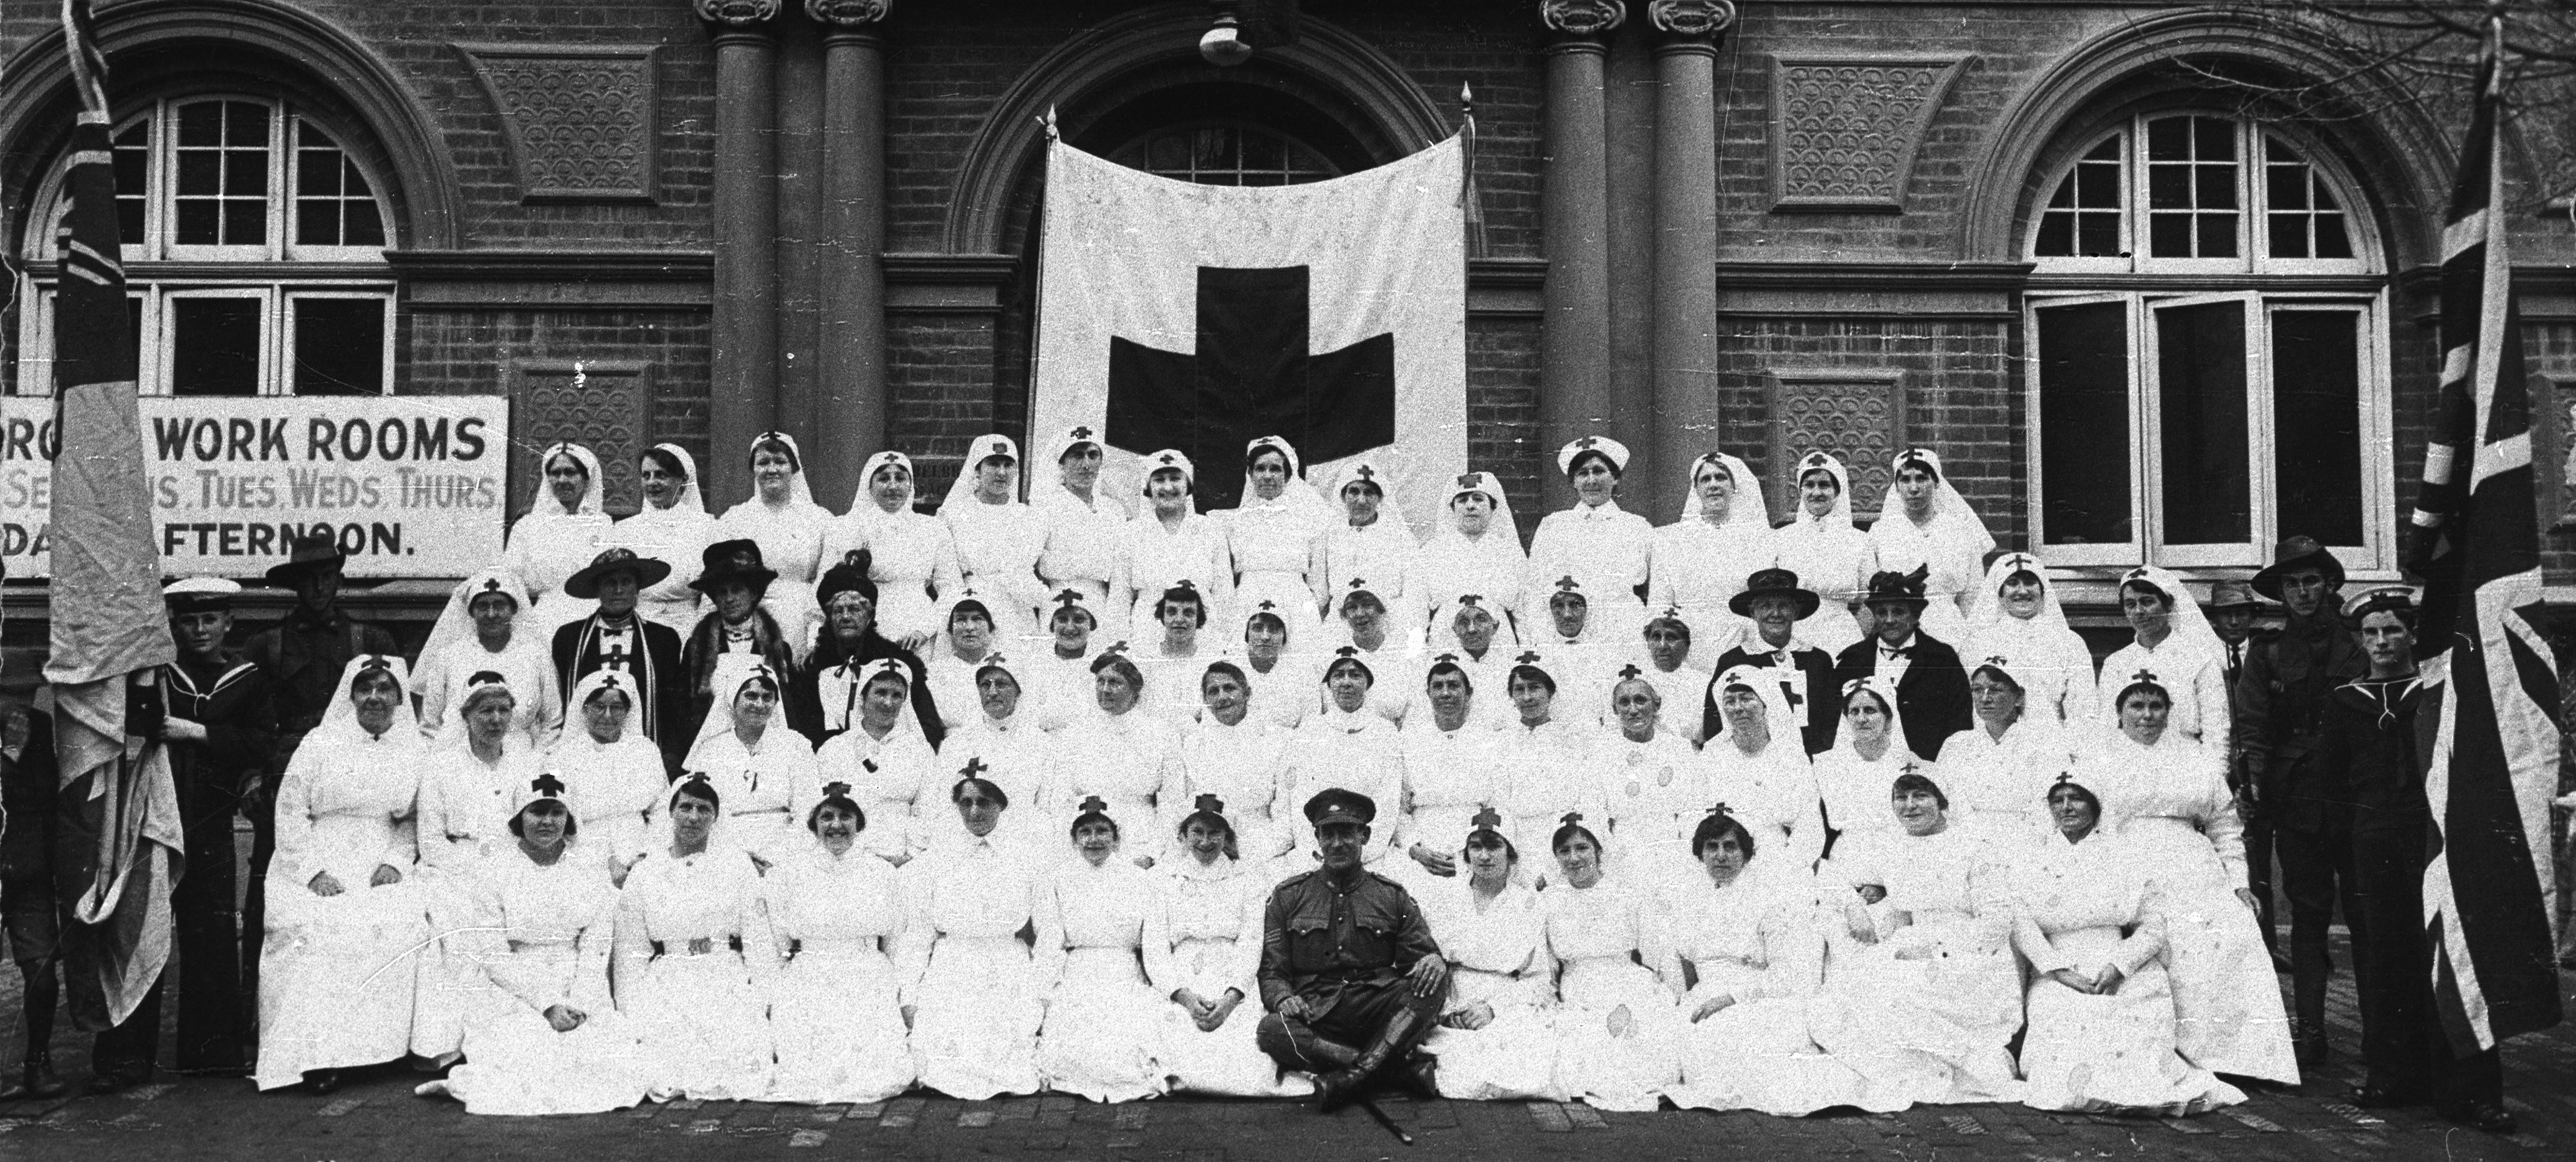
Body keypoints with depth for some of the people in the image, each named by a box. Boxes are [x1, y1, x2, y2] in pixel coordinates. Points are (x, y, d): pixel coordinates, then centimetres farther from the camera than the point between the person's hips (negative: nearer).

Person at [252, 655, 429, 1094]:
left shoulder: (413, 750, 12)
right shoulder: (320, 744, 7)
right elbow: (290, 814, 2)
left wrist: (395, 862, -6)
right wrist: (314, 872, -10)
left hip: (385, 871, 2)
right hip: (317, 869, -1)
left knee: (404, 925, -27)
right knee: (317, 930, -29)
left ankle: (379, 1043, -17)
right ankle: (315, 1054, -27)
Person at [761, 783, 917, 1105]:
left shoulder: (883, 874, 7)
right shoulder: (790, 872, 5)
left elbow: (898, 946, 12)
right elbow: (773, 944, 9)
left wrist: (906, 1002, 7)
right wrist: (770, 999, 2)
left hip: (870, 984, 0)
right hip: (807, 981, 0)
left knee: (876, 1072, -19)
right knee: (809, 1073, -18)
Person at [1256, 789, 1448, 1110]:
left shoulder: (1393, 897, 15)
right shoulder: (1287, 896, 13)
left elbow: (1421, 956, 9)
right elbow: (1272, 971, 10)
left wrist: (1434, 961, -17)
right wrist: (1282, 998, -14)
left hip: (1379, 1009, 1)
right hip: (1315, 1011, 0)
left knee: (1433, 982, -27)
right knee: (1272, 1030, -33)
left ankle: (1351, 1075, -34)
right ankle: (1403, 1065, -31)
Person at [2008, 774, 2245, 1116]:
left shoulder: (2125, 861, 13)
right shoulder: (2026, 863, 12)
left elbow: (2153, 927, 5)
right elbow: (2019, 924, -2)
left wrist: (2117, 966, -11)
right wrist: (2061, 970, -15)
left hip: (2125, 979, 0)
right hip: (2057, 981, 0)